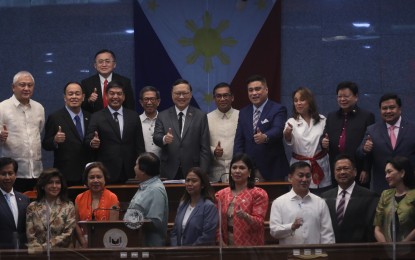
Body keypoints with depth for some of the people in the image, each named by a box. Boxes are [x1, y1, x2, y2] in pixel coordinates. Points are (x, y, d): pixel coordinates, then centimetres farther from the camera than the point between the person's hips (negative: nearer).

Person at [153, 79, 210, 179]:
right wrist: (164, 139, -27)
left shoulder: (200, 116, 4)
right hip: (169, 173, 1)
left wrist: (203, 174, -6)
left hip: (192, 172, -1)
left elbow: (205, 149, 2)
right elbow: (156, 137, -3)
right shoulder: (162, 116, 9)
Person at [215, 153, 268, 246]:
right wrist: (221, 242, 0)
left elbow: (259, 223, -9)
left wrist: (245, 216, -26)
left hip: (250, 246, -3)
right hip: (227, 246, 3)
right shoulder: (222, 194, 10)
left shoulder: (258, 194, -2)